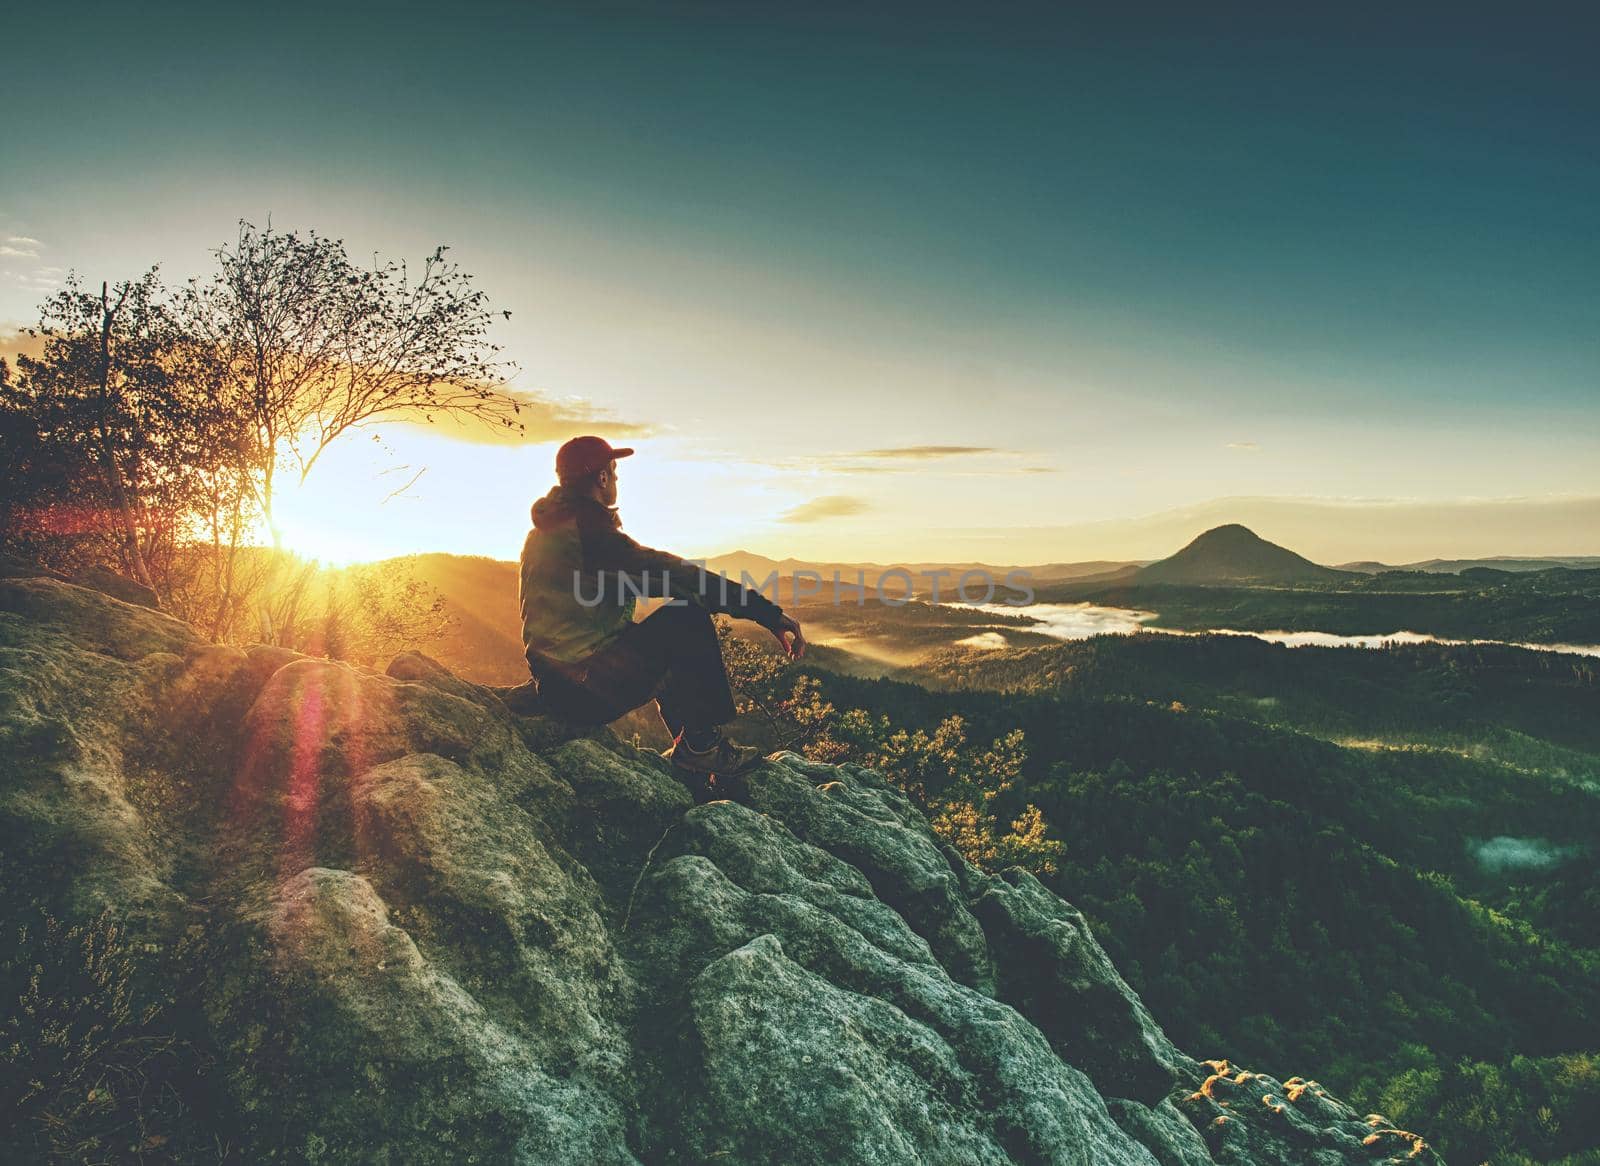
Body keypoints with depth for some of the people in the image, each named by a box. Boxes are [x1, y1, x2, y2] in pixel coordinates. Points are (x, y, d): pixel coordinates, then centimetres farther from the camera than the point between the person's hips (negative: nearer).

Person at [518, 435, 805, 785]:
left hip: (557, 686, 10)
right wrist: (768, 612, -23)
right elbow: (673, 576, -23)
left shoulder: (545, 531, 14)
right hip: (589, 692, -10)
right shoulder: (587, 530, -17)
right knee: (687, 617, -9)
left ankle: (688, 753, 22)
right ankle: (701, 743, -4)